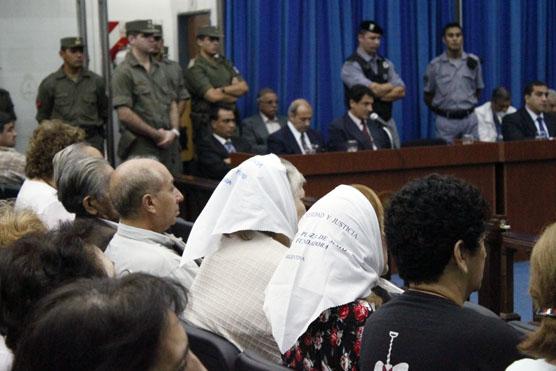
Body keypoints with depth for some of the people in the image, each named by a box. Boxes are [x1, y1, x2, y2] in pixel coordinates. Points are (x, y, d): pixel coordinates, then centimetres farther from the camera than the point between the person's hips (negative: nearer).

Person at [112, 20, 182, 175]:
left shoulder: (160, 69, 17)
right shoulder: (124, 72, -5)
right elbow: (124, 114, -13)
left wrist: (174, 131, 0)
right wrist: (156, 134, -9)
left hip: (169, 143, 6)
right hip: (141, 148, -6)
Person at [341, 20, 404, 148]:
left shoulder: (385, 63, 12)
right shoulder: (351, 65, -7)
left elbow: (401, 92, 3)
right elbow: (373, 89, -19)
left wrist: (380, 94, -11)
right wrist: (391, 86, 0)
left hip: (387, 123, 5)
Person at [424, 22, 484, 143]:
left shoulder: (473, 62, 5)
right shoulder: (435, 65, 1)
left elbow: (479, 89, 15)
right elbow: (428, 95, 8)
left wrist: (468, 105, 8)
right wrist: (441, 110, 6)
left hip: (469, 119, 2)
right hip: (446, 121, -1)